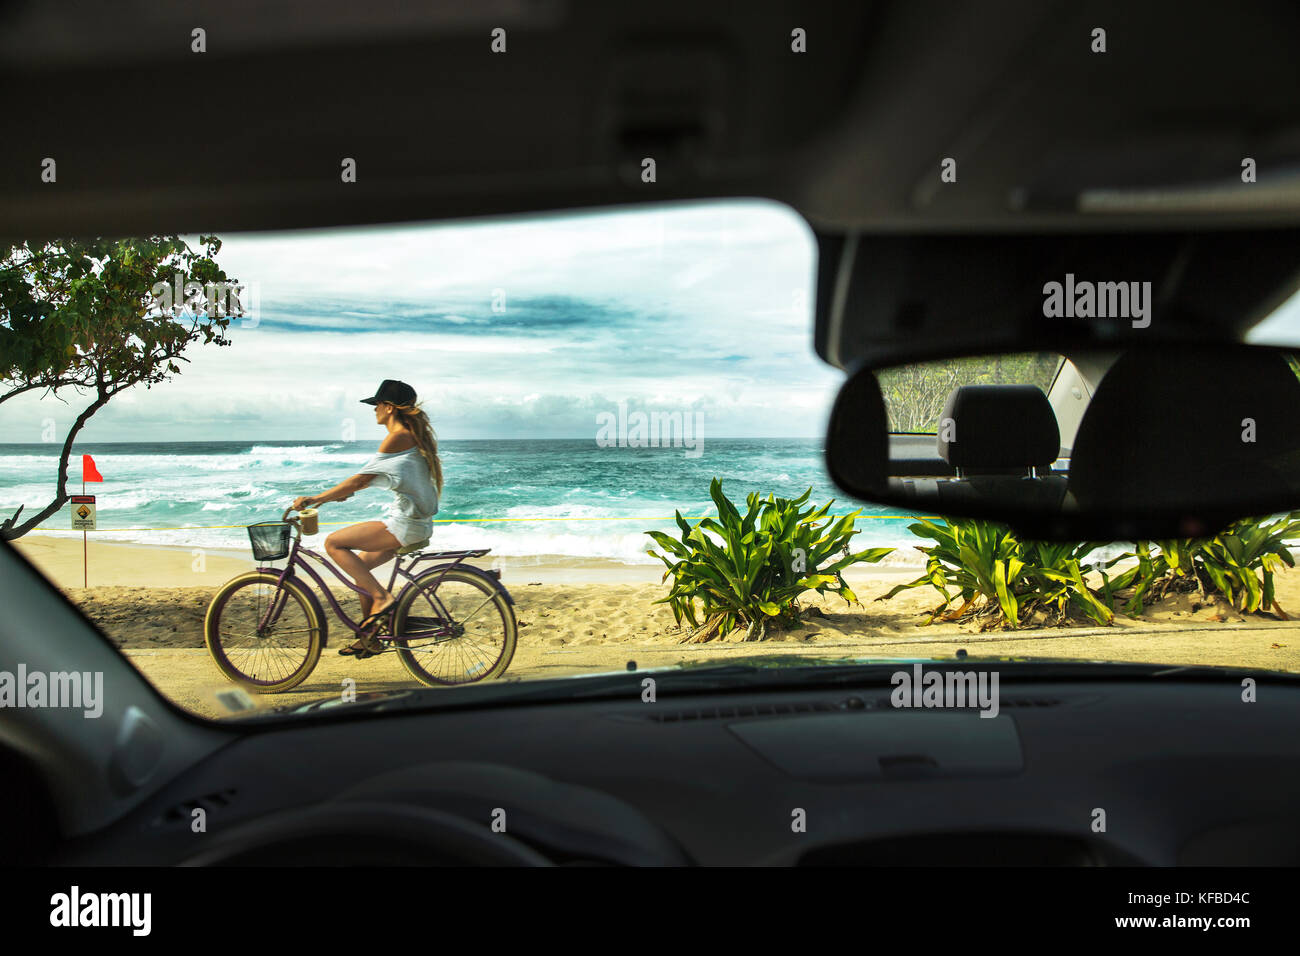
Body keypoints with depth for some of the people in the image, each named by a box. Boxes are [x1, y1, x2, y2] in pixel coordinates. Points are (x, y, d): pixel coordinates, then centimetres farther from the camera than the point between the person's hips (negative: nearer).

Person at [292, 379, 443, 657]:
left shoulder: (398, 437, -15)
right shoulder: (412, 434, 15)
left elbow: (362, 479, -18)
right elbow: (372, 477, 26)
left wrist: (316, 498, -15)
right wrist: (345, 491, 22)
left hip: (406, 524, -10)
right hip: (416, 521, 10)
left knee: (334, 543, -11)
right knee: (359, 565, 18)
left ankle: (382, 597, -9)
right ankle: (370, 638, 22)